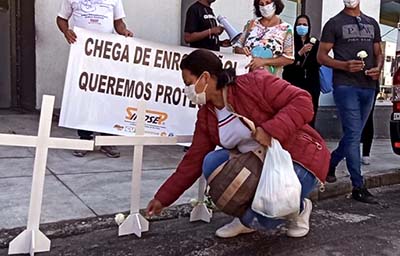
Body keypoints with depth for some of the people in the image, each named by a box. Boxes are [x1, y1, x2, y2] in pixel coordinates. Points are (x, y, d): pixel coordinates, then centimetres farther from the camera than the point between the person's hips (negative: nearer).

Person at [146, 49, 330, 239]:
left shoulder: (255, 83, -20)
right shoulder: (206, 116, -1)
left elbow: (303, 102, -22)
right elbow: (193, 160, 3)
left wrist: (270, 129, -35)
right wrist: (163, 197, 2)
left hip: (300, 159, -6)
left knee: (261, 218, -25)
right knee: (212, 163, -16)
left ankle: (299, 206, 10)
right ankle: (247, 218, 6)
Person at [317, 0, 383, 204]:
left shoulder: (372, 24, 17)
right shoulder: (334, 23, 2)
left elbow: (378, 53, 21)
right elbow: (321, 56, -1)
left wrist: (378, 68, -3)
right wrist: (345, 65, -18)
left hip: (368, 87, 6)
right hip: (346, 86, -5)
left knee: (353, 134, 12)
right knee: (353, 134, -8)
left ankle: (330, 163, 34)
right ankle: (358, 187, -1)